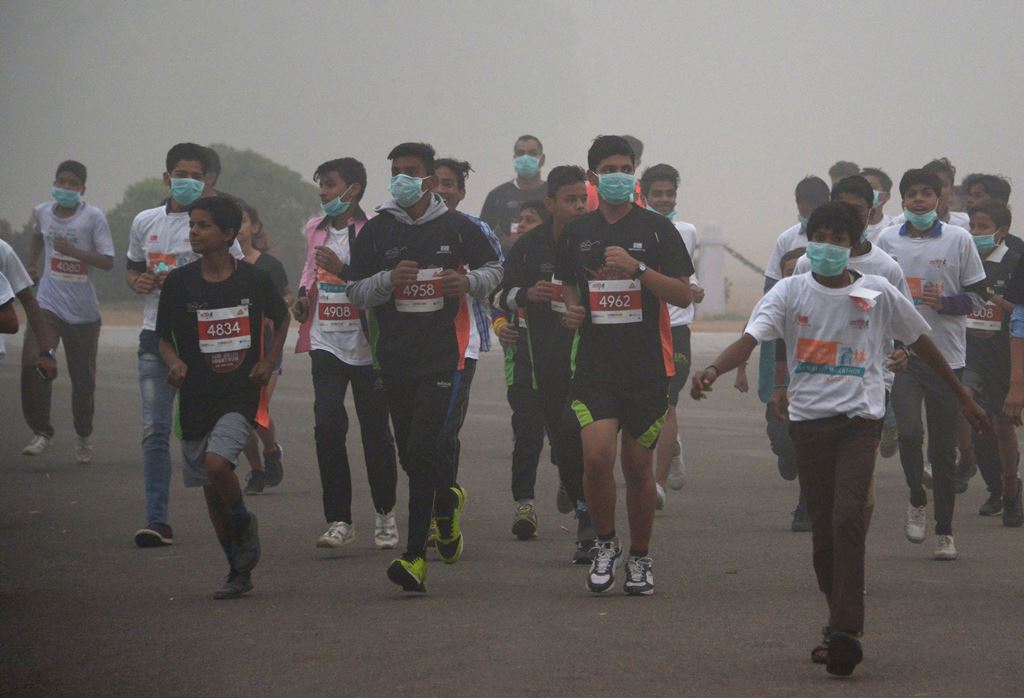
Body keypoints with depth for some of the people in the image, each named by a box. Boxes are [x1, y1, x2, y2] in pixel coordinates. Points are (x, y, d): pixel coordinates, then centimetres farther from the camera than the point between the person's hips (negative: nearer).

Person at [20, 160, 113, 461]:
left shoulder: (93, 217, -8)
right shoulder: (42, 212, 5)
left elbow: (108, 262, -12)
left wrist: (74, 251, -23)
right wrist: (31, 265, 20)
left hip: (83, 311, -2)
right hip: (48, 304, 2)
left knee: (83, 377, 7)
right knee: (33, 364, -18)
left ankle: (83, 436, 28)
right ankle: (41, 431, -6)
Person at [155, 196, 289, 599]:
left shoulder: (253, 280, -3)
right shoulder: (179, 282, -2)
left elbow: (281, 319, 15)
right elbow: (163, 336, 7)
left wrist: (269, 361, 3)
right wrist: (174, 362, -13)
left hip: (241, 394, -3)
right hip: (197, 397, 3)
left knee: (217, 463, -26)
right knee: (211, 490, 6)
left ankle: (243, 522, 4)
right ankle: (239, 571, 20)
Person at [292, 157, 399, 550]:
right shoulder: (315, 229, 10)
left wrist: (343, 270, -25)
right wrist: (303, 295, 10)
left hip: (366, 345, -4)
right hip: (326, 343, 4)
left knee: (376, 431, 5)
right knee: (327, 428, -7)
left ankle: (385, 516, 22)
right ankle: (338, 521, -3)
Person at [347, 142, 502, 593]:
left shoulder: (457, 229, 4)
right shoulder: (376, 232, 7)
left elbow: (494, 270, 18)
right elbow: (357, 292, 8)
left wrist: (469, 281, -4)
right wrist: (389, 279, -12)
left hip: (442, 353, -3)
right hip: (395, 355, 3)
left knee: (423, 447, -15)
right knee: (411, 454, 9)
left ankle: (416, 556, -15)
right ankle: (448, 497, 43)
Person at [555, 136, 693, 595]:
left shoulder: (656, 229, 0)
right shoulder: (577, 232, 10)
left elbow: (683, 295, -4)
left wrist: (638, 269, -16)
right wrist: (571, 309, 4)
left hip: (647, 367, -1)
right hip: (595, 364, 1)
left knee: (638, 466, 4)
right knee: (596, 457, -16)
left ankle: (640, 558, 21)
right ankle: (605, 544, 6)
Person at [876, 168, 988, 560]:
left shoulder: (958, 240, 1)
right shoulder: (887, 240, 7)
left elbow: (977, 296, 3)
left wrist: (945, 303, -15)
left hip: (946, 355, -1)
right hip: (901, 354, 1)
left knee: (944, 448, 3)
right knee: (909, 432, -16)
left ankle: (945, 531, 13)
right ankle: (916, 501, 11)